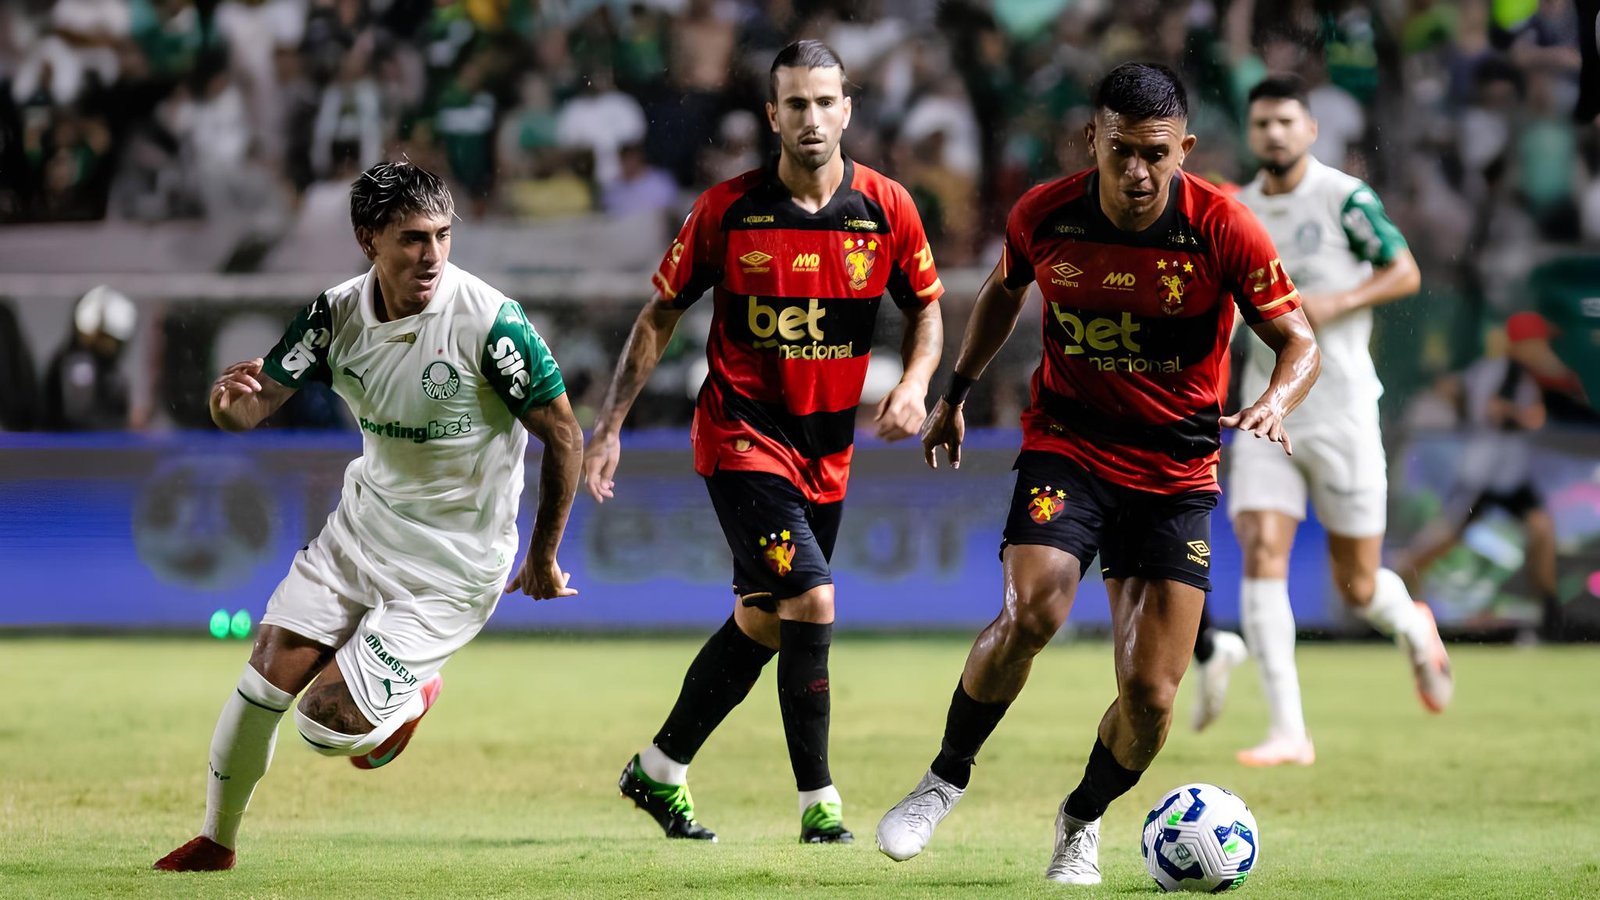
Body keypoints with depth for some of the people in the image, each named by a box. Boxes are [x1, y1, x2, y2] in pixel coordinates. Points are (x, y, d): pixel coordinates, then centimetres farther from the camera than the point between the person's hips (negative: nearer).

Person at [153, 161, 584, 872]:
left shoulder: (490, 322, -22)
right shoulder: (338, 313, -7)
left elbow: (564, 436, -12)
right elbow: (254, 405, -2)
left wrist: (544, 557, -4)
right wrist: (231, 400, -28)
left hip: (451, 566, -5)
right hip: (361, 527, 5)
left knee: (326, 726, -12)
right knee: (267, 677, -3)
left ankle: (409, 700, 23)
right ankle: (215, 840, 21)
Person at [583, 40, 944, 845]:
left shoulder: (886, 208, -4)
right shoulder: (728, 210, -10)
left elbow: (926, 307, 10)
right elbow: (660, 315, 0)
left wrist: (914, 382, -10)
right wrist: (608, 427, -3)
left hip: (826, 451, 4)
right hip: (741, 438, -4)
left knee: (763, 622, 11)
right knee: (810, 603, -18)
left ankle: (659, 771, 28)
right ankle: (819, 801, -8)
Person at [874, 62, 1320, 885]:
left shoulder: (1224, 231, -15)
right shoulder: (1045, 215, -9)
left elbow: (1298, 341, -9)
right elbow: (1004, 289, 14)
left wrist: (1272, 406, -30)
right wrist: (955, 392, 18)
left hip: (1177, 472, 0)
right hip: (1065, 445, 0)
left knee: (1150, 692, -6)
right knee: (1030, 613, -27)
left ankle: (1083, 819, 24)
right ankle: (946, 777, -4)